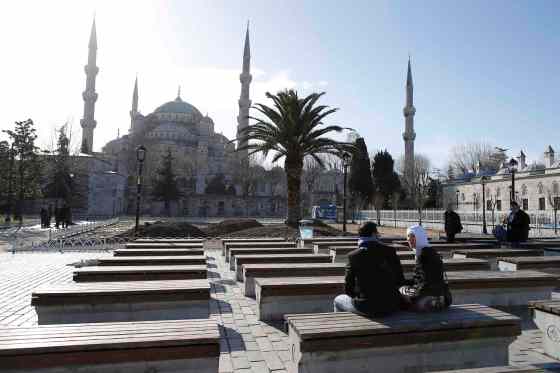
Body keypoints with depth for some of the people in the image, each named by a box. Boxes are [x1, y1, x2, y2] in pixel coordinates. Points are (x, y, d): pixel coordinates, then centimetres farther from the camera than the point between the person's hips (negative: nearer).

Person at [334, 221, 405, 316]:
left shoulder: (353, 256, -9)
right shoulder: (389, 251, -4)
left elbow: (348, 289, -4)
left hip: (367, 307, -3)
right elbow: (400, 281, 3)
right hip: (390, 307, 3)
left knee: (338, 300, 25)